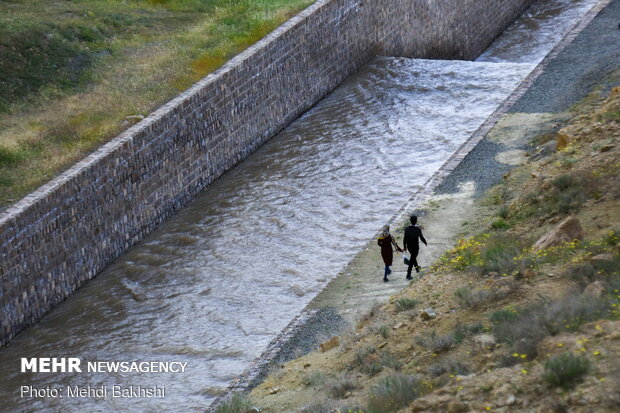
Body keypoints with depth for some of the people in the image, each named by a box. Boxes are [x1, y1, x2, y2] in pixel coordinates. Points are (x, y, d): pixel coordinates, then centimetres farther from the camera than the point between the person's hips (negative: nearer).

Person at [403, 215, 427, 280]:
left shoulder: (407, 229, -8)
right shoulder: (418, 229, -19)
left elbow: (405, 239, -3)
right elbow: (421, 238, -11)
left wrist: (404, 246, 10)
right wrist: (425, 243, 8)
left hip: (409, 247, 4)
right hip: (415, 247, -4)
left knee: (413, 257, 29)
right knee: (412, 260, 2)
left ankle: (417, 268, 49)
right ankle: (408, 275, 1)